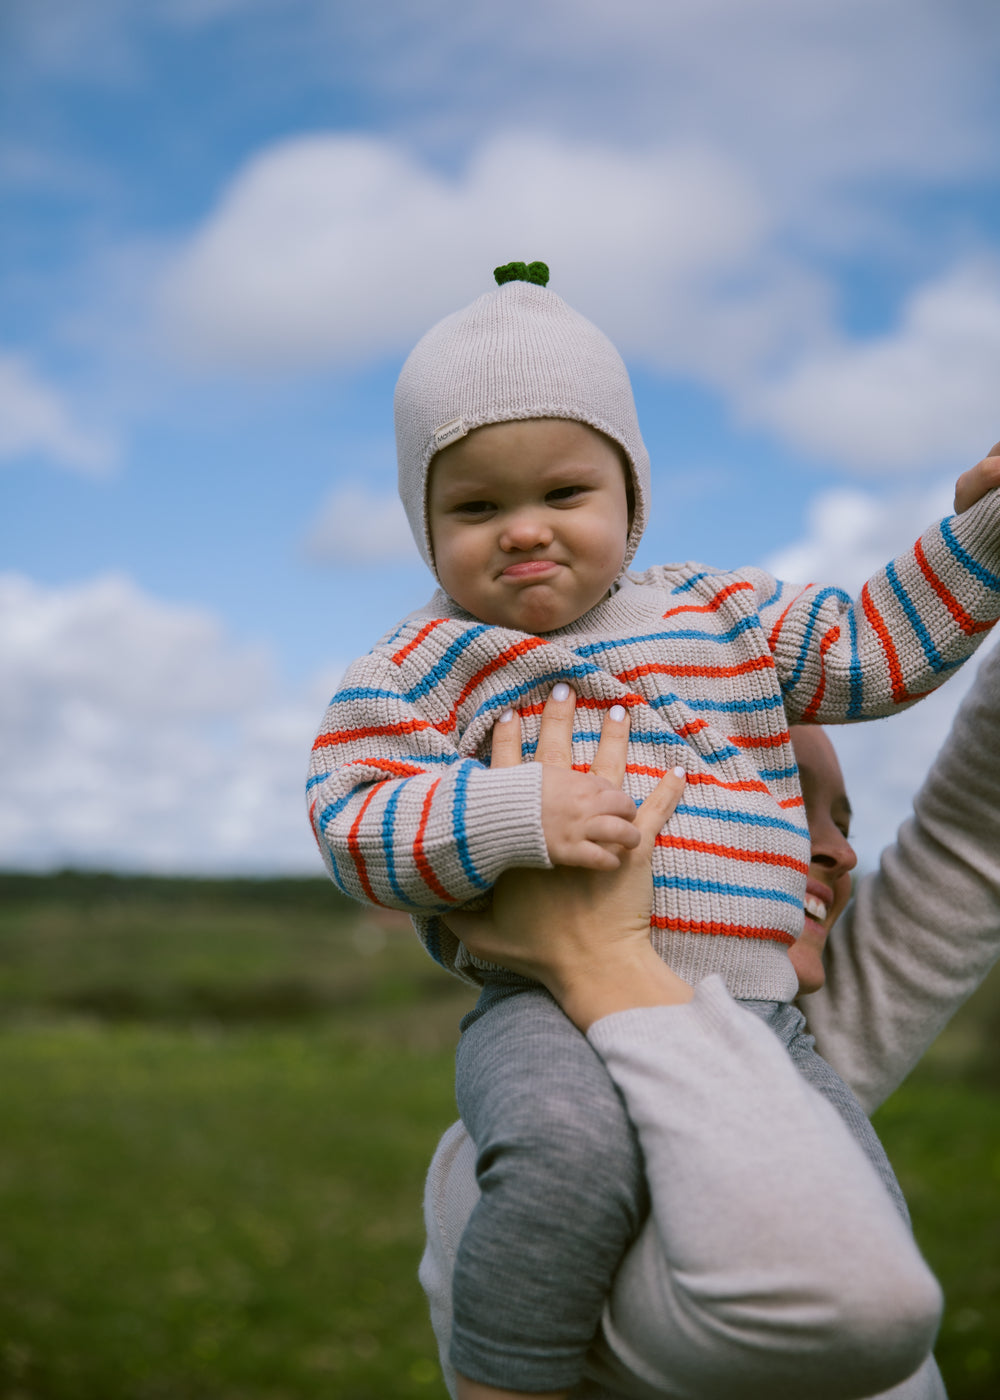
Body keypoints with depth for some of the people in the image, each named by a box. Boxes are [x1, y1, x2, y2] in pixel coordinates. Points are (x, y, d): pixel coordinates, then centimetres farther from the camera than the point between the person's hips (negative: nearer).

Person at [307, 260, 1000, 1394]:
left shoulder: (720, 614, 18)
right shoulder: (429, 664, 4)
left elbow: (869, 648, 25)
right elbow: (353, 823, -6)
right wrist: (516, 814, -22)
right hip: (553, 1008, -5)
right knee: (576, 1161, -37)